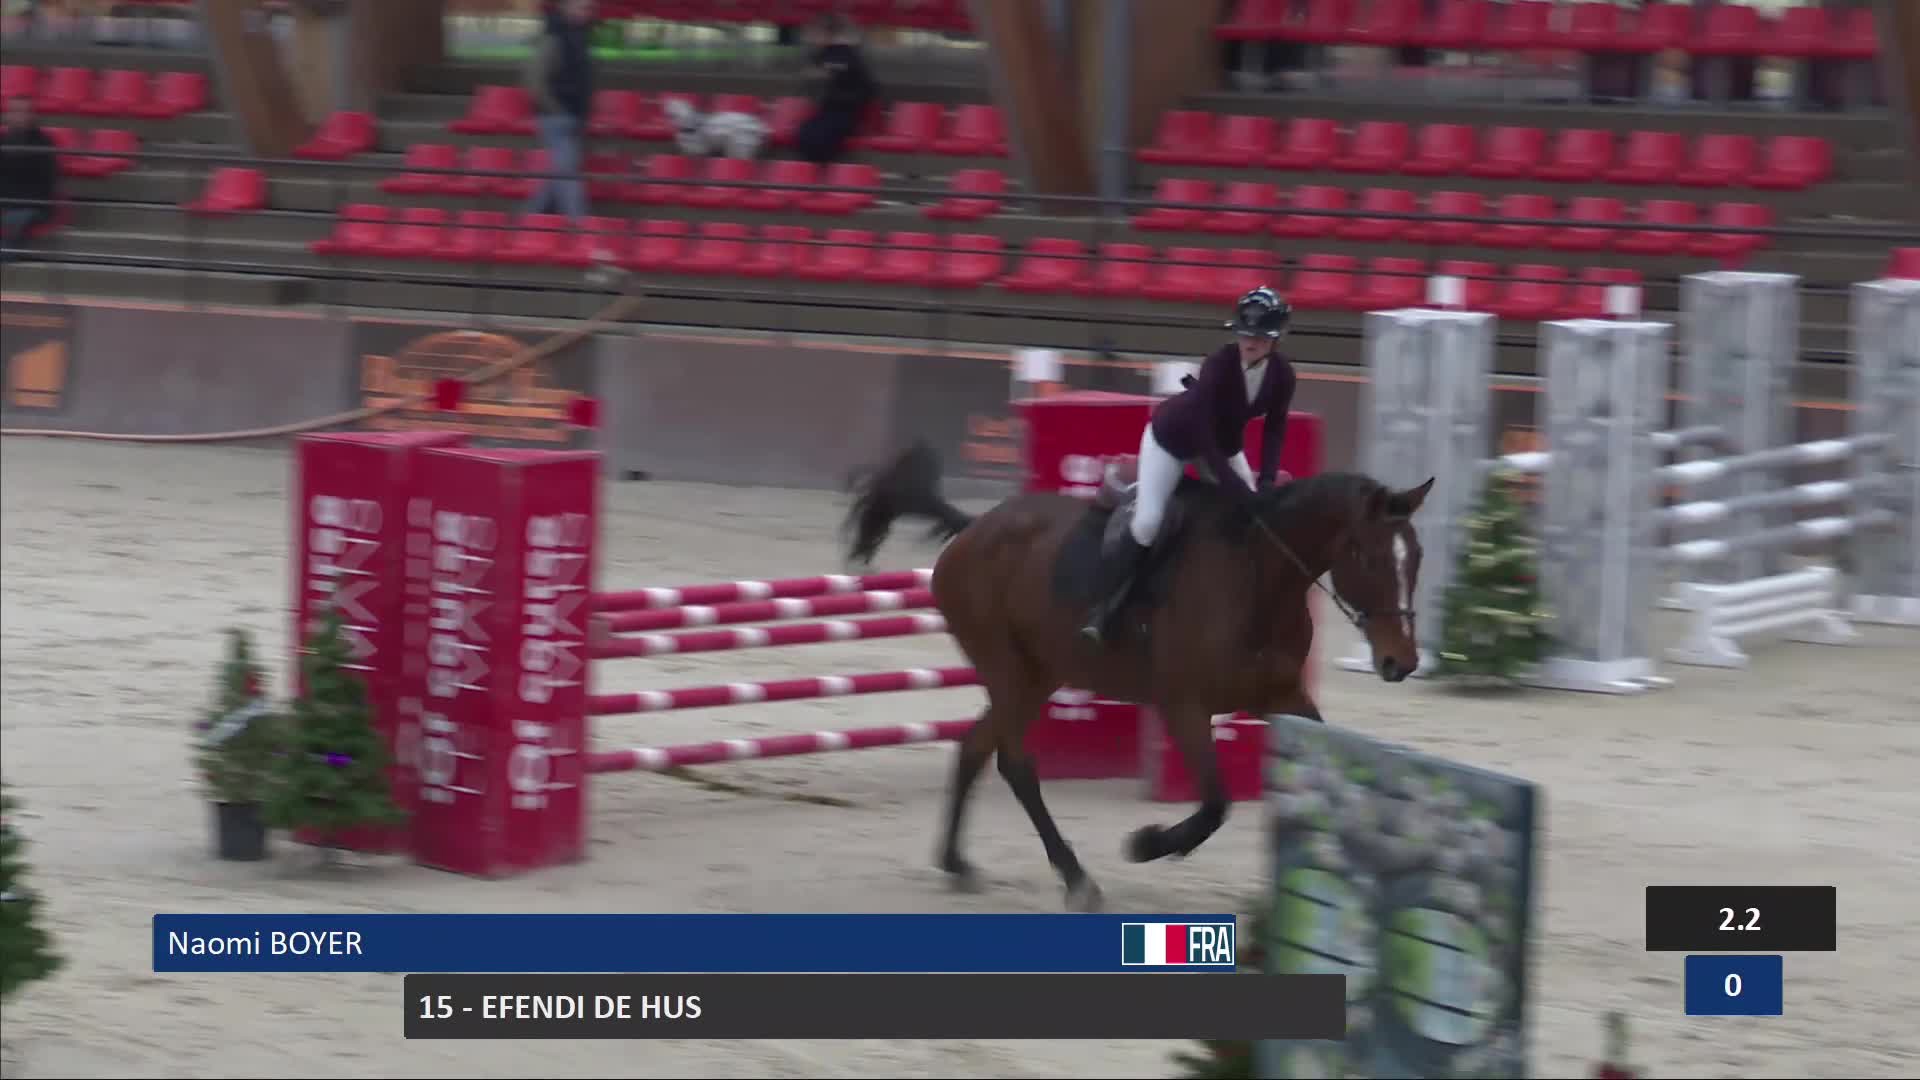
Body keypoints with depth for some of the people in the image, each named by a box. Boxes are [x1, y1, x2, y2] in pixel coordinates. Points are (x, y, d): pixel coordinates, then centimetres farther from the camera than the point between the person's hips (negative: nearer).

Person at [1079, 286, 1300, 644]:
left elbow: (1274, 429, -6)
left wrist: (1267, 483, -21)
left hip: (1225, 442, 6)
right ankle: (1102, 607, -6)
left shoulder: (1283, 376, -22)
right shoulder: (1218, 366, -38)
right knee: (1147, 522, -16)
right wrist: (1243, 494, -43)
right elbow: (1205, 441, -39)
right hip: (1172, 437, -6)